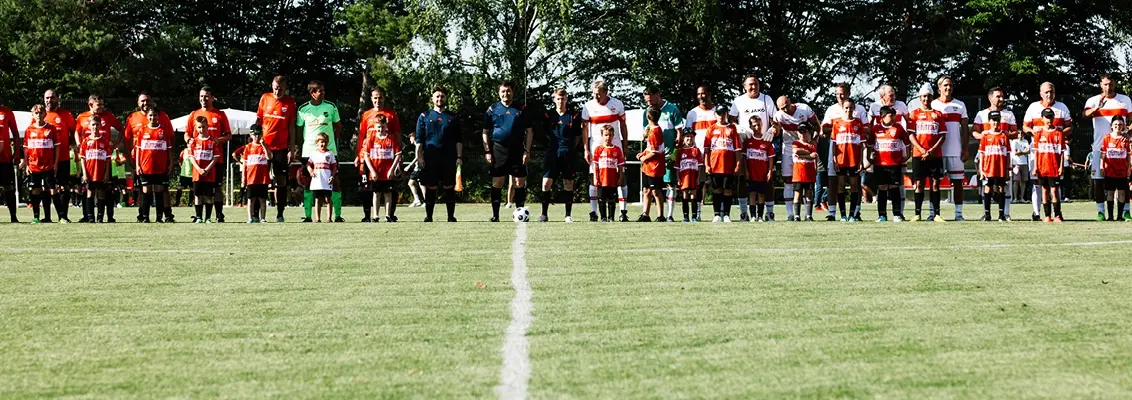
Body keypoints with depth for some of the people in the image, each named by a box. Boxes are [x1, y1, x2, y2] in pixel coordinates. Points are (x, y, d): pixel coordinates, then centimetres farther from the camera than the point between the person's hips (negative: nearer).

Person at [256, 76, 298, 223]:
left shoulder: (290, 102, 0)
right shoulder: (265, 98, 4)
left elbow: (292, 127, 2)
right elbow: (258, 120, 11)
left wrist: (292, 148, -1)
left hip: (281, 147, -1)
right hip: (264, 145, 1)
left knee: (281, 180, 1)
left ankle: (280, 213, 7)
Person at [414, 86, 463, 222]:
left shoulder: (453, 118, 11)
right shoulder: (425, 116, 9)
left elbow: (458, 140, 10)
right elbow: (419, 139, 6)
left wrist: (459, 157, 0)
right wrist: (419, 157, -3)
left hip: (449, 158, 1)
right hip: (430, 158, -1)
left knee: (449, 188, 0)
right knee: (430, 188, 0)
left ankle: (451, 217, 5)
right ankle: (428, 217, 5)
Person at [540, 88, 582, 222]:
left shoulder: (574, 116, 4)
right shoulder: (549, 115, 7)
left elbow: (578, 135, 10)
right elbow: (546, 133, 15)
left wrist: (571, 147, 2)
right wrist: (556, 143, 6)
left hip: (569, 153, 0)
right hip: (552, 152, 0)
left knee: (568, 183, 3)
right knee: (546, 182, -8)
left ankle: (568, 215, 9)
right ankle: (544, 214, -2)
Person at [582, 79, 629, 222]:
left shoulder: (617, 104, -2)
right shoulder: (588, 106, -3)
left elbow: (623, 125, 7)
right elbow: (585, 128, 0)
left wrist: (625, 146, 5)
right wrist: (586, 150, -5)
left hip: (615, 146, 0)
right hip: (596, 146, 0)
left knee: (621, 177, -5)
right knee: (595, 178, -3)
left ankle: (623, 211, -3)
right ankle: (593, 212, -1)